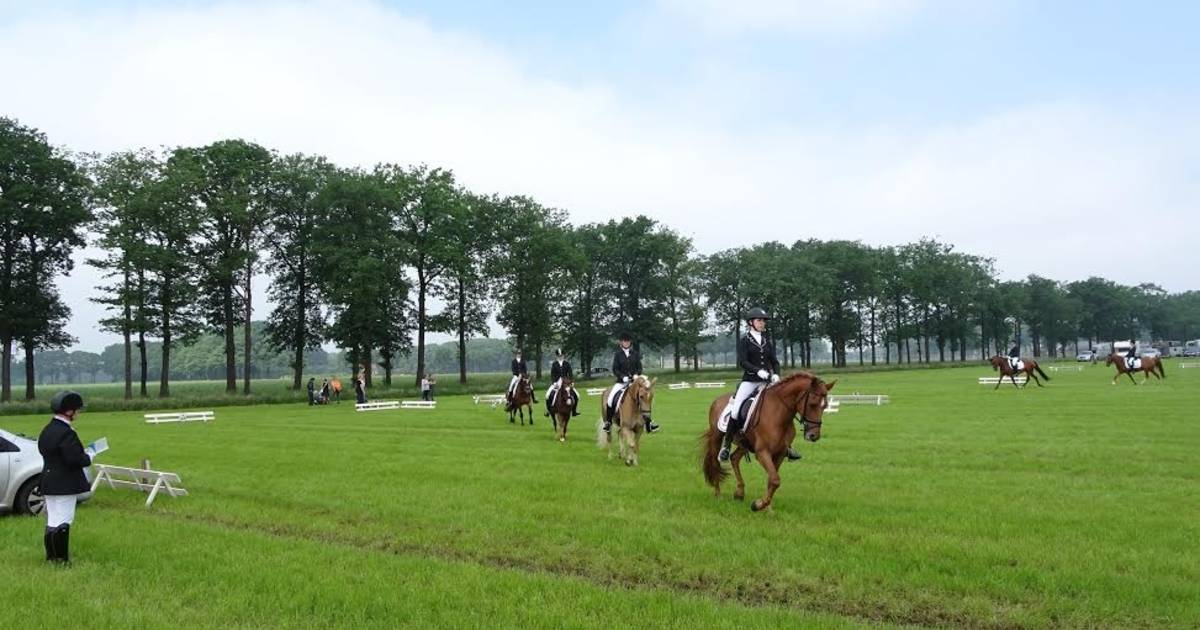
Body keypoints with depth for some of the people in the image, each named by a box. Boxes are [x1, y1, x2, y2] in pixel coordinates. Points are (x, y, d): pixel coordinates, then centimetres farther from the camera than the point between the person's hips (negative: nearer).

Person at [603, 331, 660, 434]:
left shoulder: (635, 354, 8)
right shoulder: (617, 354, 1)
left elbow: (639, 367, 8)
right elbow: (615, 369, -3)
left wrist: (637, 375, -12)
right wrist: (623, 377, -17)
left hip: (634, 380, 2)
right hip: (621, 381, -2)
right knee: (611, 397, -23)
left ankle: (648, 424, -4)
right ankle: (608, 422, -7)